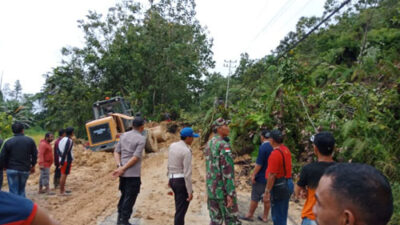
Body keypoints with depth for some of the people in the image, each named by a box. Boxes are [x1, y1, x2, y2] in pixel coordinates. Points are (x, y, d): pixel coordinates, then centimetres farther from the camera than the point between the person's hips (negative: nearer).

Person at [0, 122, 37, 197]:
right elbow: (35, 155, 3)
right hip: (25, 170, 2)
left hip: (12, 170, -2)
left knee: (14, 192, 5)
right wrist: (33, 165, 17)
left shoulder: (8, 142, -6)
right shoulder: (30, 141, -1)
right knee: (21, 190, 18)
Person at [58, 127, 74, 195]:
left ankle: (62, 190, 24)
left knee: (63, 175, 15)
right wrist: (62, 163, -19)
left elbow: (59, 151, 12)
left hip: (62, 160, 9)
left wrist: (61, 162, 14)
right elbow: (65, 152, -20)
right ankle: (62, 191, 0)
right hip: (67, 161, -9)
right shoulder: (69, 141, -15)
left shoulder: (62, 140, 11)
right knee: (64, 175, -4)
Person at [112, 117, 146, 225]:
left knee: (124, 195, 21)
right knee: (130, 198, 5)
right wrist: (122, 169, -15)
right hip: (133, 174, -6)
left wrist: (119, 166, -5)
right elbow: (136, 157, -18)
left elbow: (116, 152, 5)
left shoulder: (124, 135, 8)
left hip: (123, 173, 7)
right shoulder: (141, 139, -11)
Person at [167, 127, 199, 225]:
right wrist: (190, 191, -17)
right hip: (182, 181, -8)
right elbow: (187, 173, -21)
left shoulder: (172, 145, 5)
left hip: (173, 180, 8)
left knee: (180, 207, 23)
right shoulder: (186, 151, -19)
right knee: (181, 210, 0)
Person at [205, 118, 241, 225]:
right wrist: (230, 193, -23)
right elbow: (228, 170, -23)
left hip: (212, 189, 8)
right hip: (224, 190, -8)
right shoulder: (224, 145, -18)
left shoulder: (209, 144, 11)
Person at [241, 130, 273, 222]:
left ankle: (250, 215, 18)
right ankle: (265, 217, 22)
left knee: (255, 197, 6)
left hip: (261, 177, -7)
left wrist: (253, 175, -10)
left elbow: (259, 164, -20)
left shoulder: (263, 147, -19)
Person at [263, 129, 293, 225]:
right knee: (282, 213, 21)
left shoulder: (275, 154, -21)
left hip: (279, 186, -9)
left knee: (277, 215, 3)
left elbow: (272, 175, -22)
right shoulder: (286, 150, 6)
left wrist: (267, 191, -17)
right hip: (288, 183, 9)